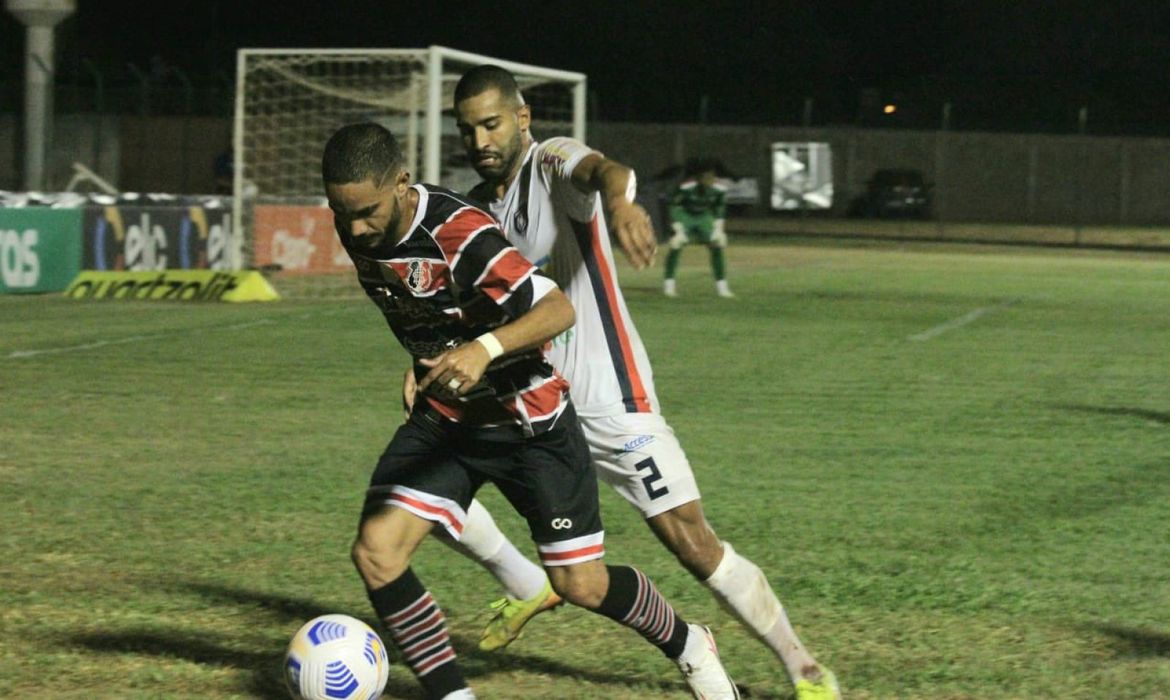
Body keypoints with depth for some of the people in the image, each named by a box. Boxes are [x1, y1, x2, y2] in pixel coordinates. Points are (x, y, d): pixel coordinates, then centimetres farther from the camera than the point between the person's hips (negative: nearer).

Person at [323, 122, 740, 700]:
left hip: (527, 419, -6)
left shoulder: (456, 232, -29)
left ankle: (688, 647, 32)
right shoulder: (356, 231, -8)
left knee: (581, 584, 2)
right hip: (443, 418, 6)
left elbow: (558, 309, -37)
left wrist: (486, 349, -54)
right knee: (375, 549, -15)